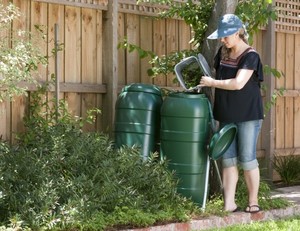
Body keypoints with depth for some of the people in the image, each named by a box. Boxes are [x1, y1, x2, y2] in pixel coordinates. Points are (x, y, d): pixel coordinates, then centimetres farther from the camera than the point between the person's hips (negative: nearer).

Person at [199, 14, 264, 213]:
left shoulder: (250, 56, -13)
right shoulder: (223, 53, 7)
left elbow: (238, 83, -25)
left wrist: (212, 83, -16)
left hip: (248, 115, -6)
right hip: (227, 115, 6)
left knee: (247, 159, -1)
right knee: (228, 160, 3)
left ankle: (253, 202, 13)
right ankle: (229, 205, 5)